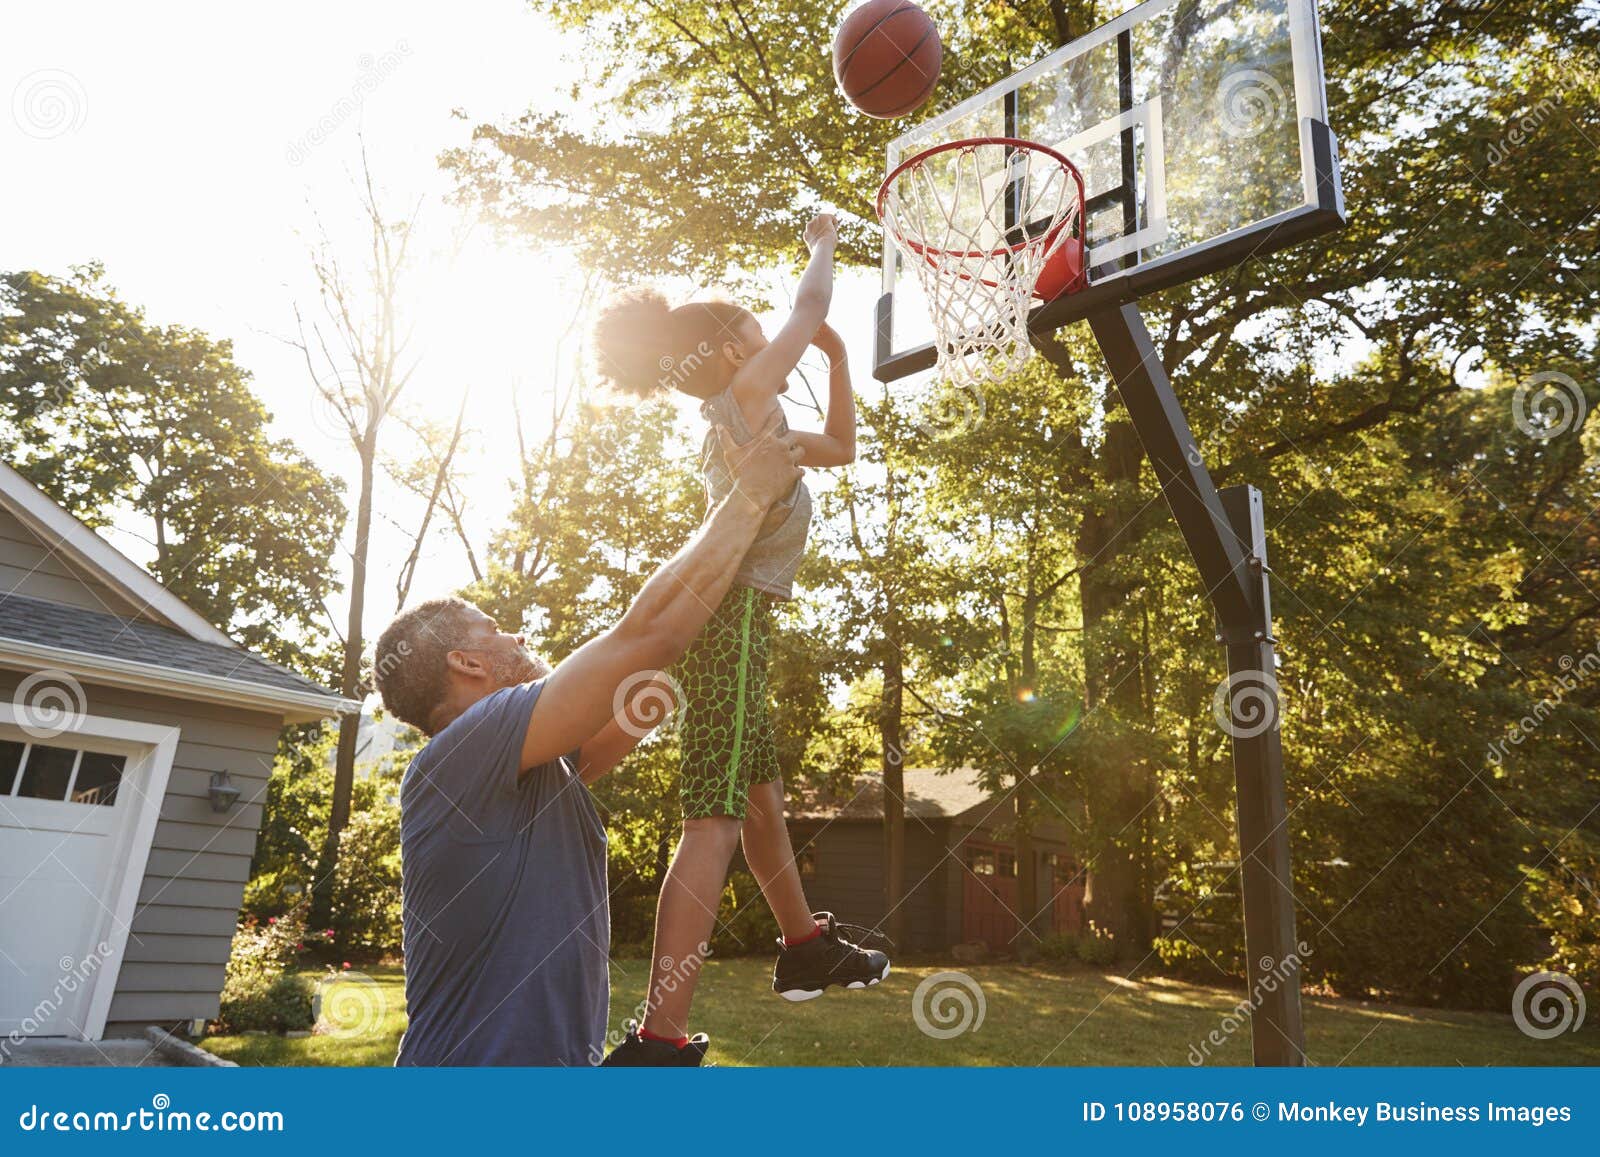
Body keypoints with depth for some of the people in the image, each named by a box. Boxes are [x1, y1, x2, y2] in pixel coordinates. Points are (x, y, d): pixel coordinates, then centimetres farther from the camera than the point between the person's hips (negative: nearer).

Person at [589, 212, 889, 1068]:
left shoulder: (746, 423, 25)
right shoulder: (747, 393, 0)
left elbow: (841, 446, 32)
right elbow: (809, 307, 7)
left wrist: (838, 356, 29)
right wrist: (823, 244, 26)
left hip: (729, 619, 10)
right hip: (732, 617, -10)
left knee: (762, 795, 21)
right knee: (716, 819, -16)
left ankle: (805, 946, 38)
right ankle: (660, 1038, -19)